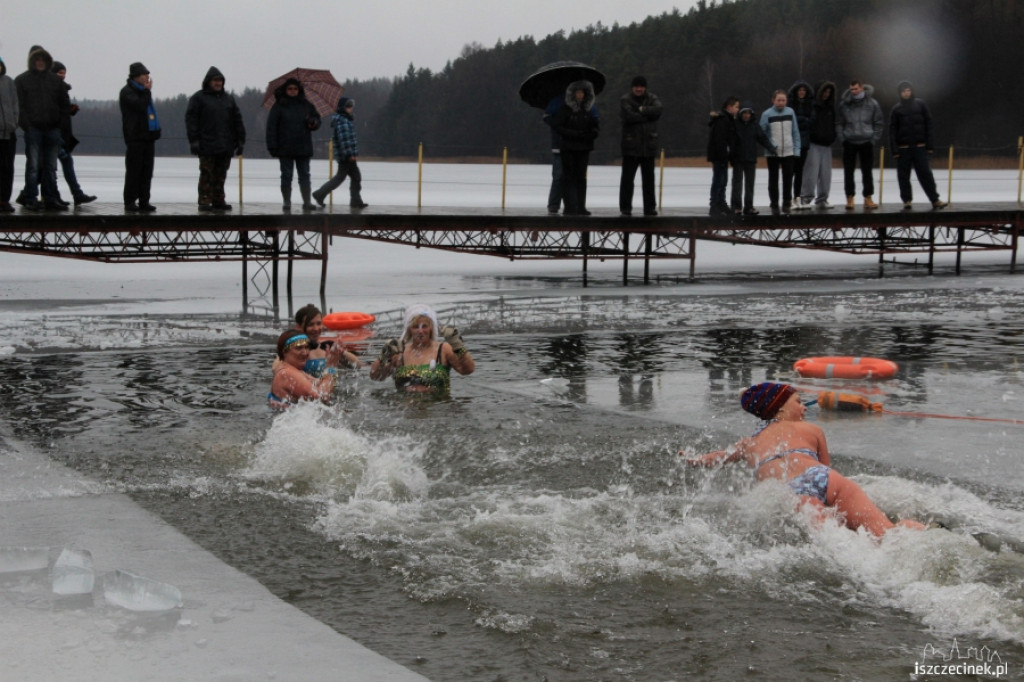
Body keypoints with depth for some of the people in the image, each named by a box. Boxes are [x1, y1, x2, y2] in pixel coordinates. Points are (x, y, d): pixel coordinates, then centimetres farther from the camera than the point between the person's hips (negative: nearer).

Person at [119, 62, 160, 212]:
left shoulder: (143, 91, 20)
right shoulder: (127, 92, -7)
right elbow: (140, 105, -22)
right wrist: (147, 91, -11)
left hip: (148, 137, 8)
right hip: (135, 138, -8)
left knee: (147, 171, 5)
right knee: (134, 170, -6)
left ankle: (144, 201, 8)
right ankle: (130, 201, -2)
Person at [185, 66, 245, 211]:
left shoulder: (228, 99, 16)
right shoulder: (198, 98, 1)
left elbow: (237, 121, 18)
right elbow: (191, 120, -4)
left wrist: (240, 140, 11)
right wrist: (194, 141, -12)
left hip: (225, 146, 5)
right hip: (207, 145, -5)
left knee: (220, 175, 7)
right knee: (207, 175, -4)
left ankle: (218, 201, 12)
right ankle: (204, 201, -2)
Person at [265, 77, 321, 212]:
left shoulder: (306, 105, 9)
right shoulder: (279, 106, -1)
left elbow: (317, 119, 16)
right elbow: (271, 126, -4)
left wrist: (313, 122, -10)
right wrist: (272, 146, -11)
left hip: (303, 148, 3)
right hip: (285, 149, -3)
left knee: (305, 176, 4)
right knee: (286, 176, 3)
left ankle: (307, 202, 6)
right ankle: (286, 202, 10)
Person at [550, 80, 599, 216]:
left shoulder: (589, 109, 8)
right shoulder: (565, 108, -5)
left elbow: (596, 127, 14)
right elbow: (556, 125, -9)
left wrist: (590, 135, -8)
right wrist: (573, 134, -15)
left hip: (583, 148, 4)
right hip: (568, 148, -4)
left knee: (581, 177, 6)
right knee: (569, 177, -3)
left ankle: (581, 207, 9)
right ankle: (570, 207, -3)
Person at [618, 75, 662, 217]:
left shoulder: (652, 99, 7)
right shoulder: (625, 100, -2)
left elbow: (657, 110, -13)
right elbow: (628, 116, -19)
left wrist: (642, 110, -18)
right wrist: (647, 116, -12)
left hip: (649, 145, 3)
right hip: (630, 145, -3)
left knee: (648, 178, 9)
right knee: (627, 178, -1)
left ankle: (650, 208, 15)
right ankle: (625, 208, 4)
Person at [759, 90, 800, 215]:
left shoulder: (790, 112, 3)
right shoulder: (767, 114, -5)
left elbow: (795, 132, 6)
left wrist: (797, 149, 1)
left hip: (789, 152, 2)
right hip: (772, 153, -2)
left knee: (788, 178, 5)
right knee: (773, 180, 6)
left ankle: (787, 203, 18)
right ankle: (774, 205, 14)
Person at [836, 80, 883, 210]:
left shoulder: (872, 104, 1)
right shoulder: (844, 104, 3)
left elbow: (879, 124, 5)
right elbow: (839, 123, 7)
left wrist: (874, 139, -3)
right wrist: (841, 139, -3)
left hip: (866, 142, 0)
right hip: (849, 143, 0)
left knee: (867, 171, 5)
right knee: (848, 172, 1)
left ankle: (868, 198, 11)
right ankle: (850, 198, 7)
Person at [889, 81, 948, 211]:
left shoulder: (920, 104, 5)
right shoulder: (896, 109, 5)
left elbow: (928, 124, 5)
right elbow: (892, 130, 3)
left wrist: (930, 145, -1)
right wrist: (894, 149, -6)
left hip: (919, 146, -1)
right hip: (903, 148, 1)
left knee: (925, 174, -3)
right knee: (903, 176, 2)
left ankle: (935, 200, 1)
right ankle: (907, 201, 10)